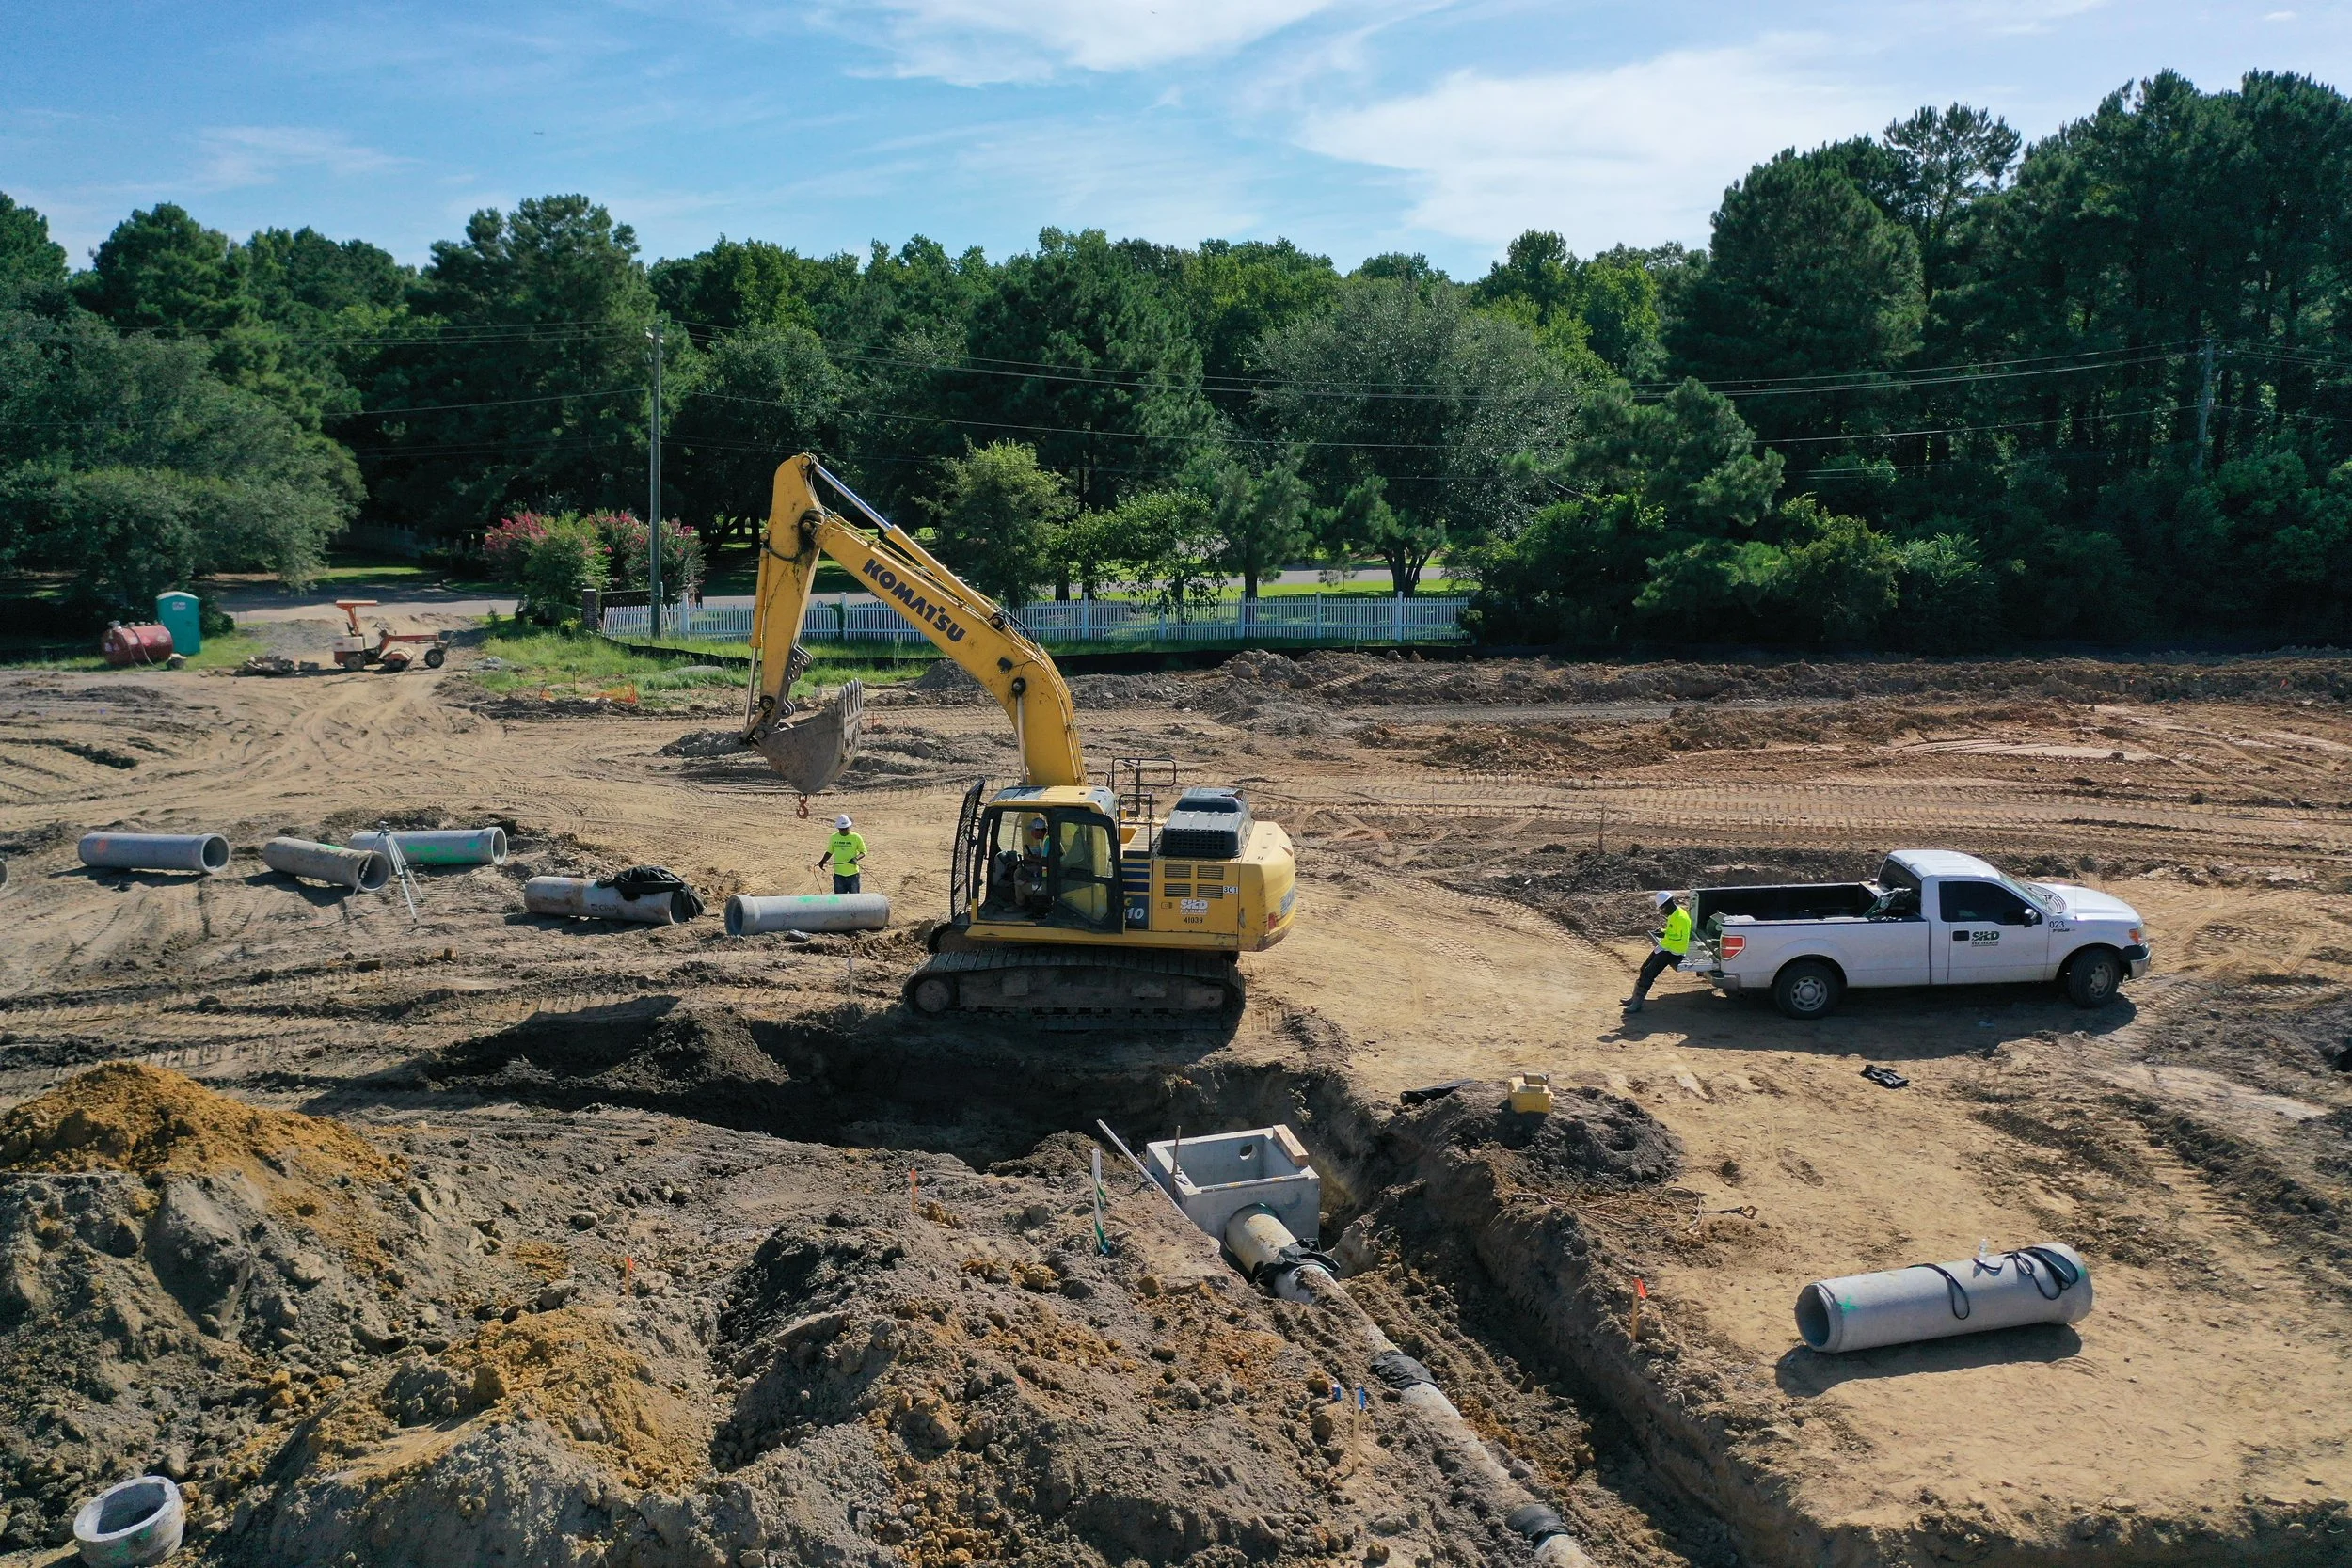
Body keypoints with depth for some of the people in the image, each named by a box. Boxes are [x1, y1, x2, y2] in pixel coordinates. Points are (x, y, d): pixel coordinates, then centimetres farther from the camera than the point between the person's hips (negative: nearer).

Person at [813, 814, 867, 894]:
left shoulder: (856, 837, -7)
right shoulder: (833, 837, 2)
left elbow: (863, 852, -3)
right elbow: (829, 852, 13)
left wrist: (856, 858, -23)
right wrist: (822, 861, -4)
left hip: (853, 874, -2)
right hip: (838, 874, 2)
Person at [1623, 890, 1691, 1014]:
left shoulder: (1681, 917, -21)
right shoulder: (1673, 915, 11)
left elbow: (1680, 937, -27)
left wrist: (1663, 935, -25)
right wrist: (1662, 931, 6)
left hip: (1674, 951, -11)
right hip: (1665, 947, 11)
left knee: (1649, 973, -16)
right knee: (1644, 969, 10)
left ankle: (1637, 1004, -11)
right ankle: (1636, 998, 19)